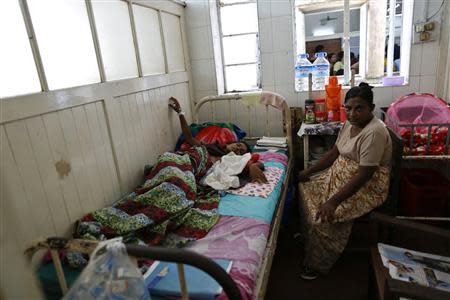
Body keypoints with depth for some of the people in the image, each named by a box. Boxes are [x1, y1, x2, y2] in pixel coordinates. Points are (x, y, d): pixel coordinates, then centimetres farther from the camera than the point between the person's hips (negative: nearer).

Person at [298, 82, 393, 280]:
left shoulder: (374, 132, -26)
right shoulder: (350, 124, 2)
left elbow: (364, 175, -29)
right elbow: (334, 153, 11)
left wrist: (334, 201, -30)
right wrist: (309, 172, 5)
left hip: (367, 187, -9)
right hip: (342, 175, 10)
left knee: (325, 215, -23)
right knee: (306, 188, 6)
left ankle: (317, 264, 1)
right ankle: (307, 236, 23)